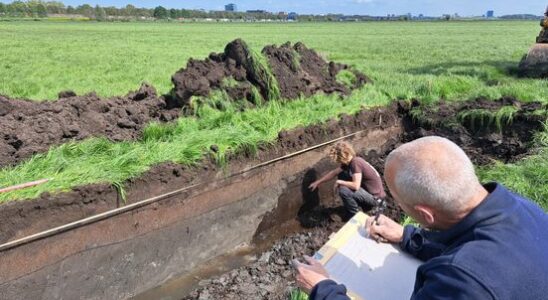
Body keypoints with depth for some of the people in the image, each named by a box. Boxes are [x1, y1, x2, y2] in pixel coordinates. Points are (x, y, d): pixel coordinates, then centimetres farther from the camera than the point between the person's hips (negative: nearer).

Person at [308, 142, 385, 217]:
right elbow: (334, 173, 15)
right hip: (367, 190, 9)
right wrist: (317, 182, 19)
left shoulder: (355, 163, -25)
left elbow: (356, 186, -31)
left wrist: (339, 182, -15)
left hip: (375, 197, -9)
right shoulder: (348, 162, 2)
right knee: (341, 176, 10)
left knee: (343, 190, -25)